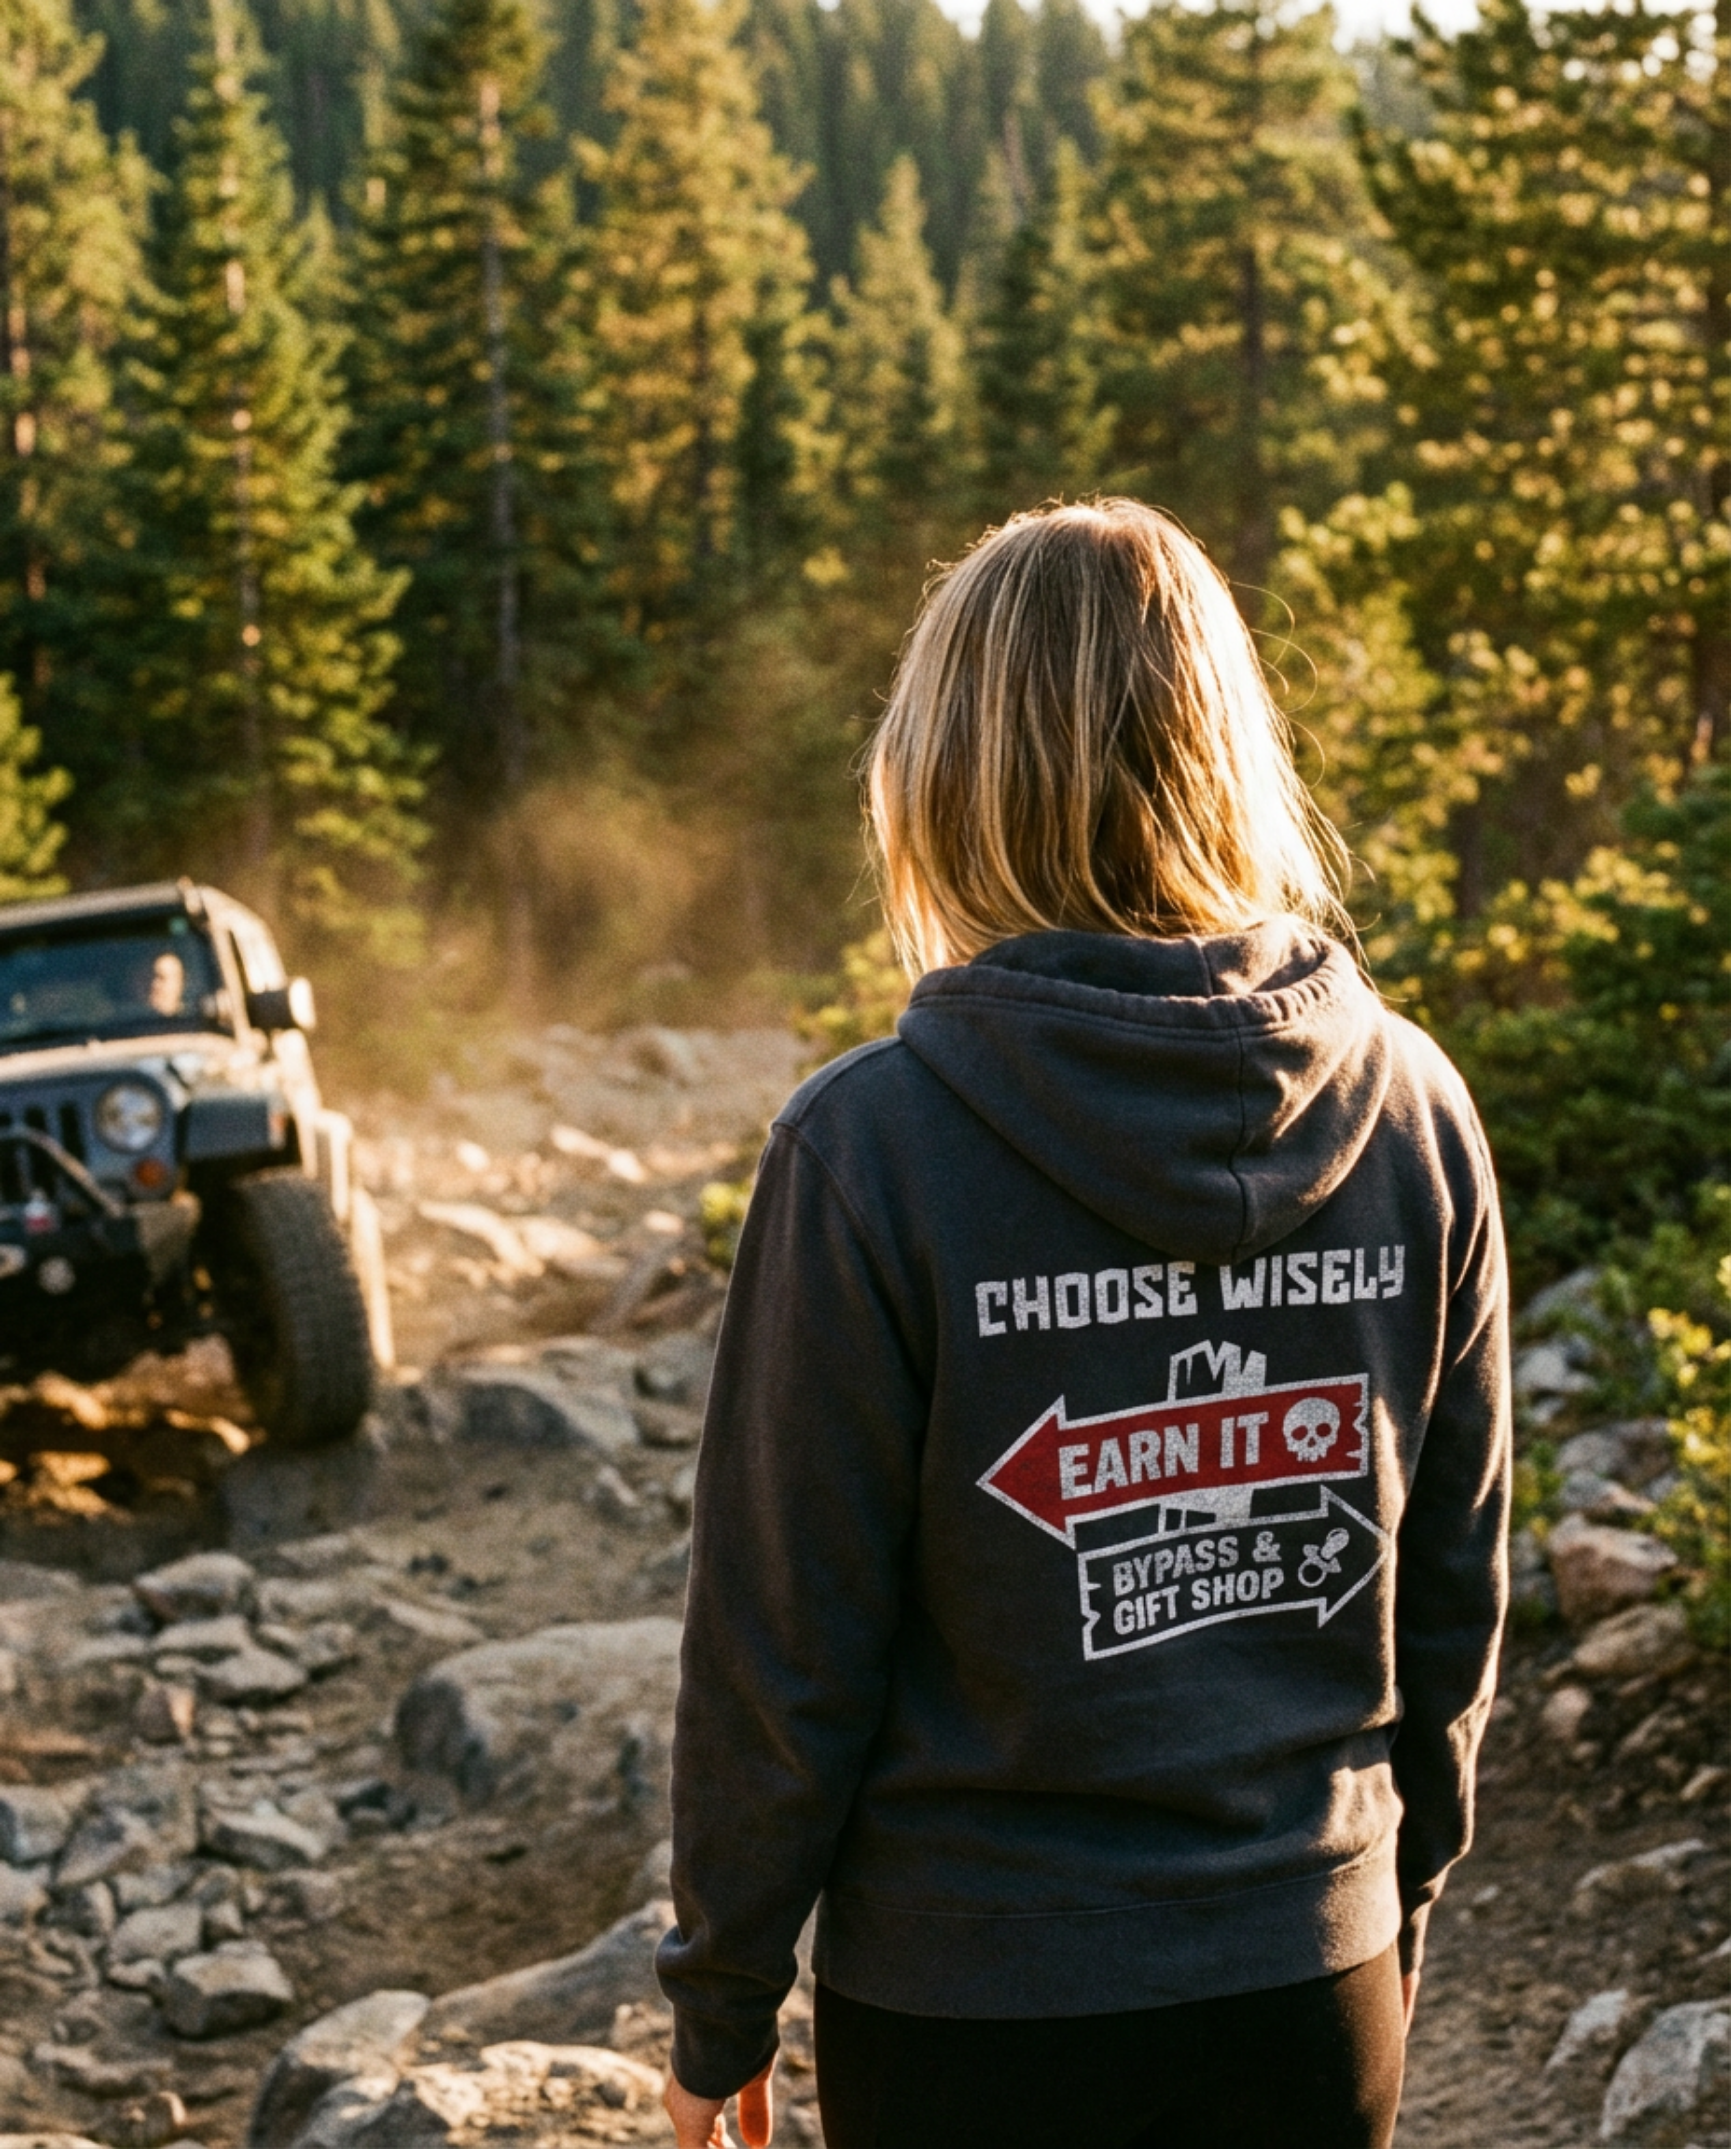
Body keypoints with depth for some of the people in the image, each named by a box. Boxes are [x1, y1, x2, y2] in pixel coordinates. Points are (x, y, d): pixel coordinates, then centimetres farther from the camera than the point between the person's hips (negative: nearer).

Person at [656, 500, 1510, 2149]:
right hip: (1315, 1981, 3)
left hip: (970, 2002, -3)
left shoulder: (872, 1150, -18)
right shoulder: (1411, 1113, -7)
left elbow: (786, 1639, -12)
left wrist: (718, 2009, 2)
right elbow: (1458, 1587, 3)